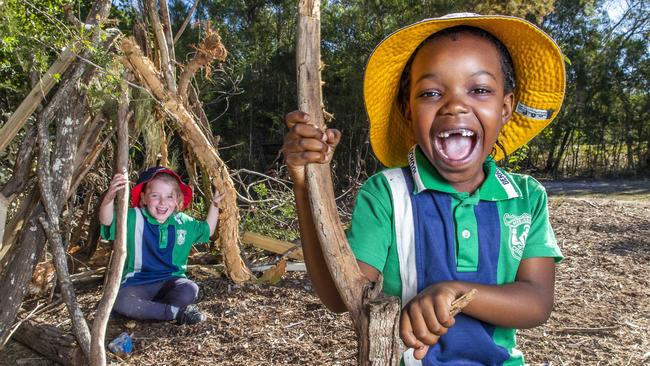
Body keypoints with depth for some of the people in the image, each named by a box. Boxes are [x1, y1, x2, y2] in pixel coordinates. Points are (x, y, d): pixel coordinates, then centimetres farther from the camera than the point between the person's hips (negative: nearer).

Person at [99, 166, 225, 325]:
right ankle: (175, 311, -21)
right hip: (137, 283, -1)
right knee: (120, 302, -33)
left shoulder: (183, 222, 5)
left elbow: (207, 230, 22)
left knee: (190, 290, -31)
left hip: (171, 281, 2)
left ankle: (146, 308, -11)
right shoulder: (134, 219, -6)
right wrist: (110, 195, -43)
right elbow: (107, 220, -24)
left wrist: (215, 204, 14)